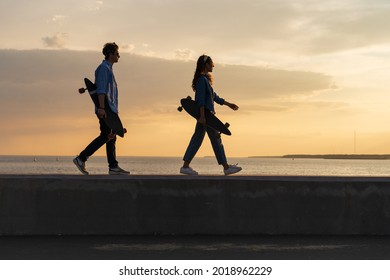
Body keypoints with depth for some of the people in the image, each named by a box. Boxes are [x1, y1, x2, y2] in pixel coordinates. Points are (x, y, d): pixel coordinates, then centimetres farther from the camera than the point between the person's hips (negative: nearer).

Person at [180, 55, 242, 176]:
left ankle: (185, 166, 8)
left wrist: (229, 104, 26)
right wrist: (202, 116, -24)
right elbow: (200, 99, -19)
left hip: (205, 114, 10)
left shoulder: (205, 79, 18)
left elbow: (214, 96, 25)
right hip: (205, 113, -10)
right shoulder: (202, 79, -12)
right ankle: (226, 167, 1)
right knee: (216, 139, -4)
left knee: (197, 139, 8)